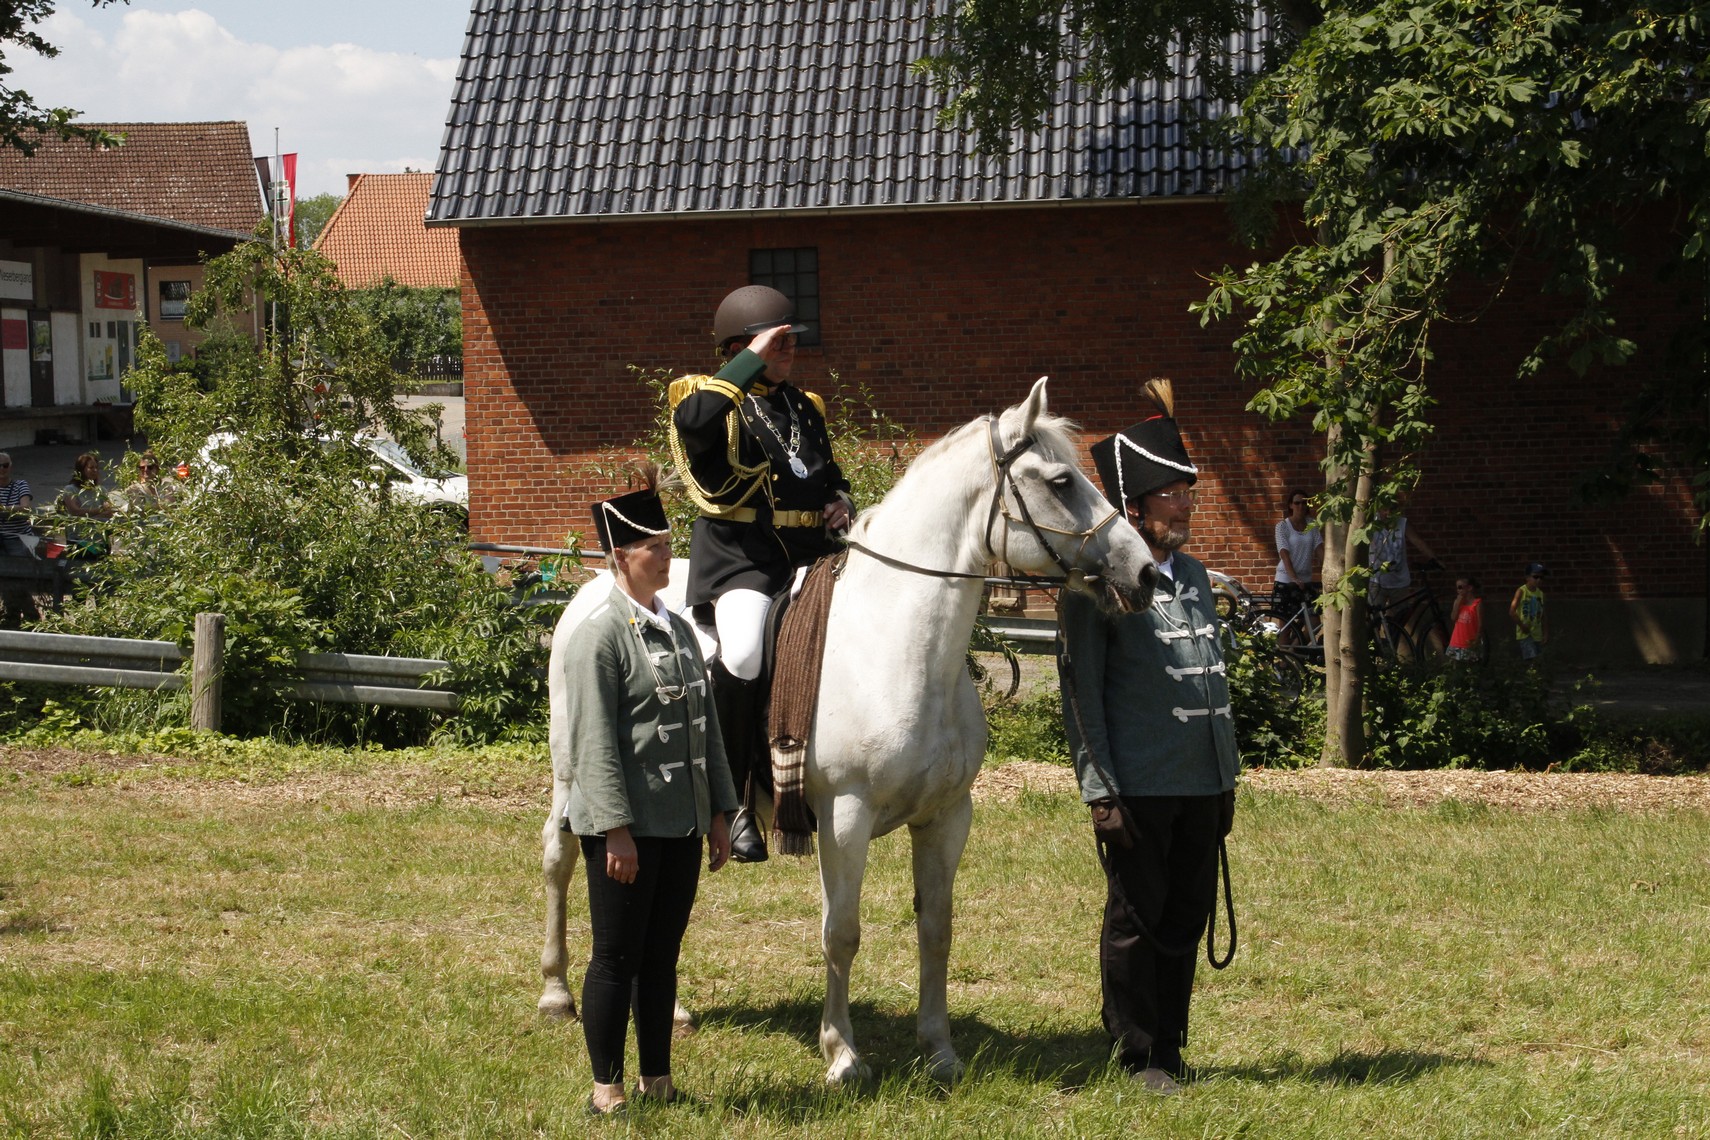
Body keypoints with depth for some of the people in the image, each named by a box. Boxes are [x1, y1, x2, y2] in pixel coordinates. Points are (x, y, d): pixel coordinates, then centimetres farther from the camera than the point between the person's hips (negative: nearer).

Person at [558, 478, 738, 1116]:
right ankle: (607, 1089, 10)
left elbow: (706, 725, 16)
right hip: (628, 828, -7)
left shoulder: (680, 631, 12)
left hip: (682, 826, 7)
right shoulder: (600, 636, -11)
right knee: (617, 960, 1)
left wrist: (718, 813, 12)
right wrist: (616, 831, -19)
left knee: (662, 957, 13)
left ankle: (658, 1081, 21)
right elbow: (595, 744, -16)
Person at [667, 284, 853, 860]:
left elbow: (832, 475, 31)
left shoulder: (805, 407, 19)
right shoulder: (717, 401, -1)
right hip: (740, 558, -7)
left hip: (811, 555, 7)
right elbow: (692, 419, -28)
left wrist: (842, 502, 8)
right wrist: (753, 361, -22)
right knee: (743, 653, -34)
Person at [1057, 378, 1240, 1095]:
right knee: (1136, 921, 2)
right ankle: (1139, 1056, 12)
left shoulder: (1194, 576, 15)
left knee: (1187, 919, 11)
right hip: (1138, 787, -7)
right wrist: (1100, 791, -14)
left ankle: (1170, 1046, 22)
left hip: (1201, 785, 7)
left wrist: (1228, 777, 17)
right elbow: (1082, 692, -9)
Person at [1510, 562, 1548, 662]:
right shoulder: (1521, 592, -9)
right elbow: (1512, 612, -15)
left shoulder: (1540, 593, 8)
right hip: (1525, 634, -6)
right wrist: (1522, 627, -14)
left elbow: (1543, 615, 13)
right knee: (1532, 660, -17)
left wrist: (1546, 632, 7)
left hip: (1537, 634, 6)